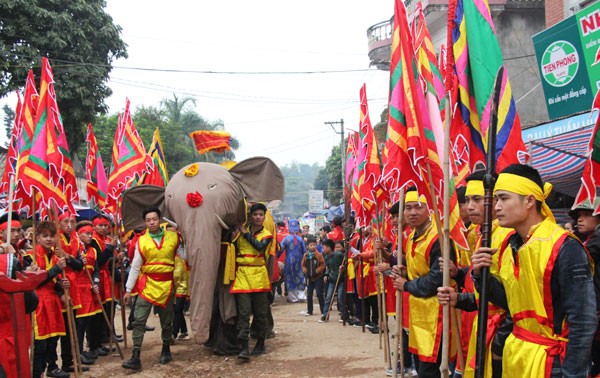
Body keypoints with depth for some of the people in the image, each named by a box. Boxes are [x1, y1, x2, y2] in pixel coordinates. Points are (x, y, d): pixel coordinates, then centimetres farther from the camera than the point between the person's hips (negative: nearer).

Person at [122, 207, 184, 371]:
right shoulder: (141, 241, 0)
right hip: (147, 284, -1)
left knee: (167, 322, 13)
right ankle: (135, 357, -10)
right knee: (139, 320, -11)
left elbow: (185, 255, -3)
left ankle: (166, 351, 32)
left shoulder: (173, 237, 0)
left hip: (166, 285, 1)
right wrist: (128, 289, 1)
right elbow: (135, 267, 2)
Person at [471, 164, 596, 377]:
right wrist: (481, 276, -2)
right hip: (515, 354, 8)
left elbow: (583, 321, -19)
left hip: (551, 360, -8)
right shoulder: (511, 247, 5)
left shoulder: (564, 248, -19)